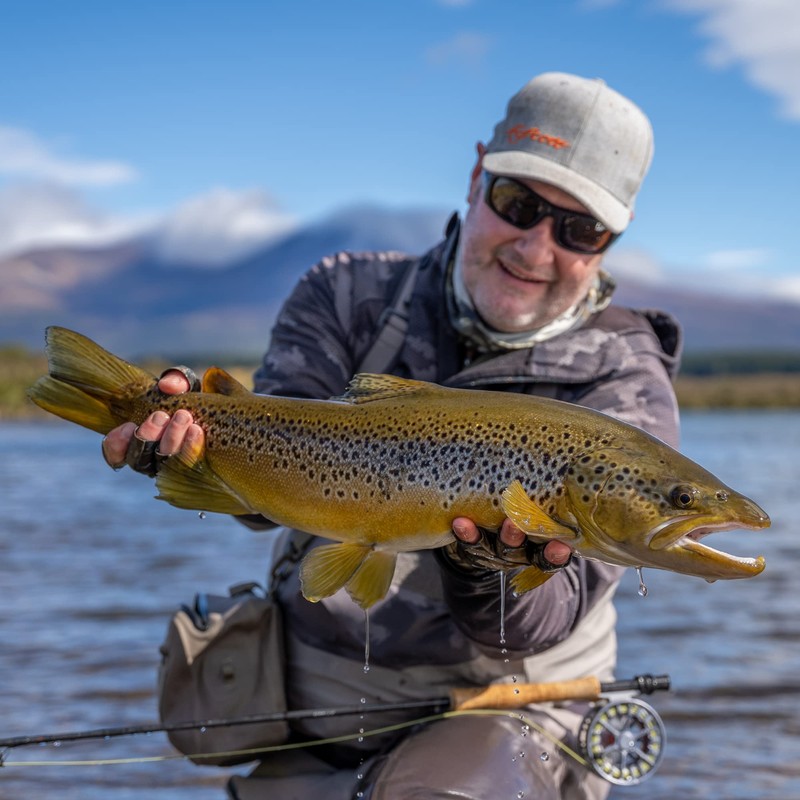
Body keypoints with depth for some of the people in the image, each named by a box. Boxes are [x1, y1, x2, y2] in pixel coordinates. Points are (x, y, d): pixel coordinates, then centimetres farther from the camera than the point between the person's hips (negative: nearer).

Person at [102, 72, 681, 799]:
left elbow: (536, 625, -18)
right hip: (310, 721, 3)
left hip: (499, 718, -3)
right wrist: (196, 427, -34)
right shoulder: (352, 296, 0)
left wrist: (490, 570, -40)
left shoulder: (624, 385, -10)